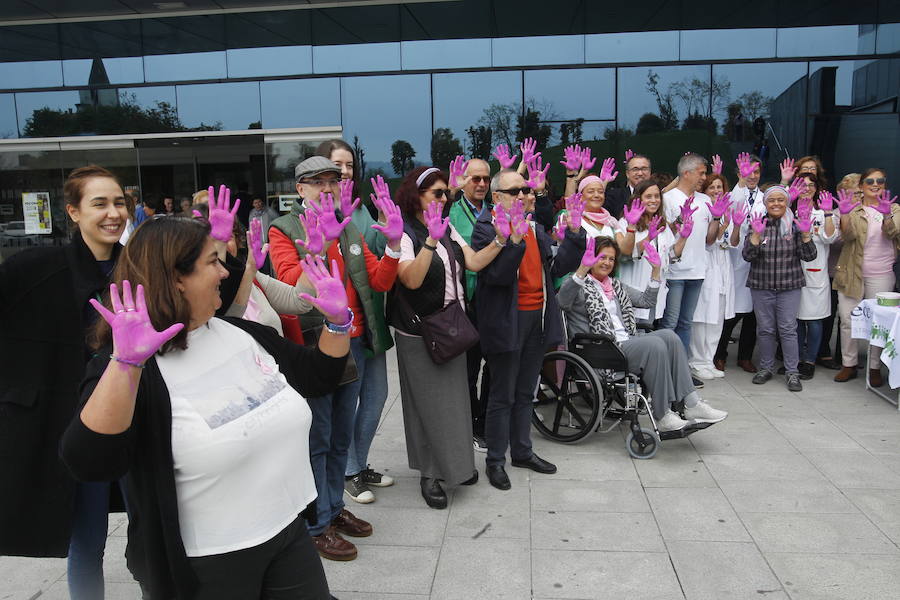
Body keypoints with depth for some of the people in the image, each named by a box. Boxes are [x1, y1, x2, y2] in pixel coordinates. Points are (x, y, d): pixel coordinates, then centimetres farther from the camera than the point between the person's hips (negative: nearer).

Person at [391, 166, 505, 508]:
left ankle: (454, 463, 31)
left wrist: (500, 240, -11)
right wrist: (431, 241, -36)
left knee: (454, 396, 15)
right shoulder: (405, 232, -14)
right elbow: (412, 279, -28)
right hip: (419, 334, -7)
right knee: (429, 402, 1)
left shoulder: (447, 228, 9)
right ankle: (430, 473, 16)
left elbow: (474, 263, 1)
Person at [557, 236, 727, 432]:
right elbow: (563, 299, -23)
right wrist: (583, 268, -37)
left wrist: (656, 270, 14)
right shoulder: (582, 286, 1)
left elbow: (646, 301, 24)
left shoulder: (615, 285, 26)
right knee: (655, 345, -26)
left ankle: (691, 404, -18)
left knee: (669, 336, -17)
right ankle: (662, 416, -21)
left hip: (627, 342, 7)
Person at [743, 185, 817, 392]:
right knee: (765, 329, 7)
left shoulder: (795, 225, 2)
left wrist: (805, 233, -15)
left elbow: (809, 256, -2)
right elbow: (748, 255, -7)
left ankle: (792, 372, 7)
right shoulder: (757, 224, 3)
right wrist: (756, 234, -19)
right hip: (761, 286, 1)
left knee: (788, 329, -1)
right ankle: (766, 368, 21)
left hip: (789, 286, -1)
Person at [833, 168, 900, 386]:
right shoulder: (853, 210, 5)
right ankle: (849, 365, 14)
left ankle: (875, 368, 15)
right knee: (847, 320, 2)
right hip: (851, 274, 0)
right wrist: (845, 214, -29)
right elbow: (849, 235, -11)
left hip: (880, 276, 0)